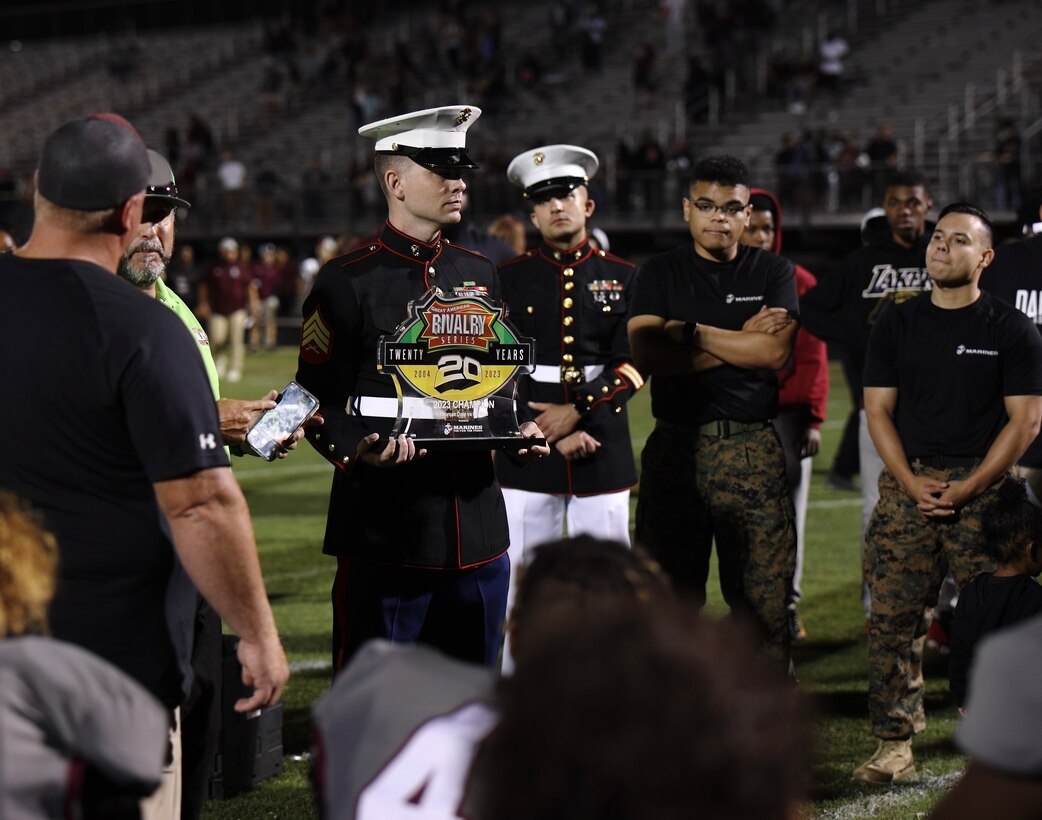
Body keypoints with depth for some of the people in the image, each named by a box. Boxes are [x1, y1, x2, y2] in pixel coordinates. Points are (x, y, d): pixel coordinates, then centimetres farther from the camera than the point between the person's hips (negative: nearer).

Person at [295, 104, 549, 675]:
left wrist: (519, 430, 2)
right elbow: (318, 402, -4)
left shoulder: (480, 275, 14)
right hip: (384, 533, -6)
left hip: (478, 533, 6)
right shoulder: (346, 282, -4)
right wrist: (360, 451, -23)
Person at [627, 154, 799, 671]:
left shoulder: (772, 273, 10)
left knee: (763, 590, -2)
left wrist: (693, 332, -5)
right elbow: (645, 355, -7)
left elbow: (775, 352, -6)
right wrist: (738, 341, -6)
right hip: (675, 447, 0)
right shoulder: (661, 273, 9)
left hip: (752, 448, 0)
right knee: (671, 589, 3)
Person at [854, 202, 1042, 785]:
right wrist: (912, 483, -6)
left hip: (984, 488, -2)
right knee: (894, 619, -2)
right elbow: (879, 410, 9)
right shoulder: (897, 325, 12)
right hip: (908, 485, 3)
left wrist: (968, 488, -10)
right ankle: (895, 746, 4)